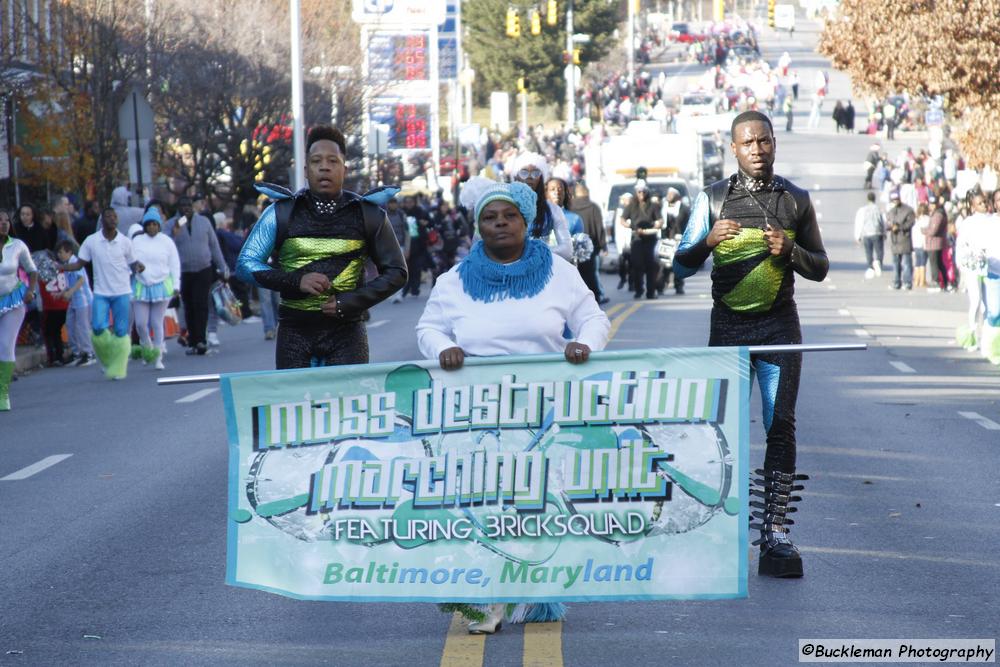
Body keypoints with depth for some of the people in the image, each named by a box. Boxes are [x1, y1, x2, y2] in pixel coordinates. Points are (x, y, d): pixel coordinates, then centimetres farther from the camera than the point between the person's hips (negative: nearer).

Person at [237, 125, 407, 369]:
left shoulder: (368, 215, 4)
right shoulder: (282, 213, 3)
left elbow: (396, 272, 9)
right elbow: (245, 264, 3)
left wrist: (352, 301, -6)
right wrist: (296, 281, -12)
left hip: (346, 333, 0)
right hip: (295, 333, 0)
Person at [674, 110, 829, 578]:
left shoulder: (796, 200, 7)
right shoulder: (713, 199, 5)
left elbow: (820, 268, 12)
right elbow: (682, 265, 6)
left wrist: (790, 250, -9)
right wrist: (708, 242, -15)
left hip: (779, 326, 0)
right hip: (728, 325, 0)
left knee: (781, 426, -7)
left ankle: (774, 532, -7)